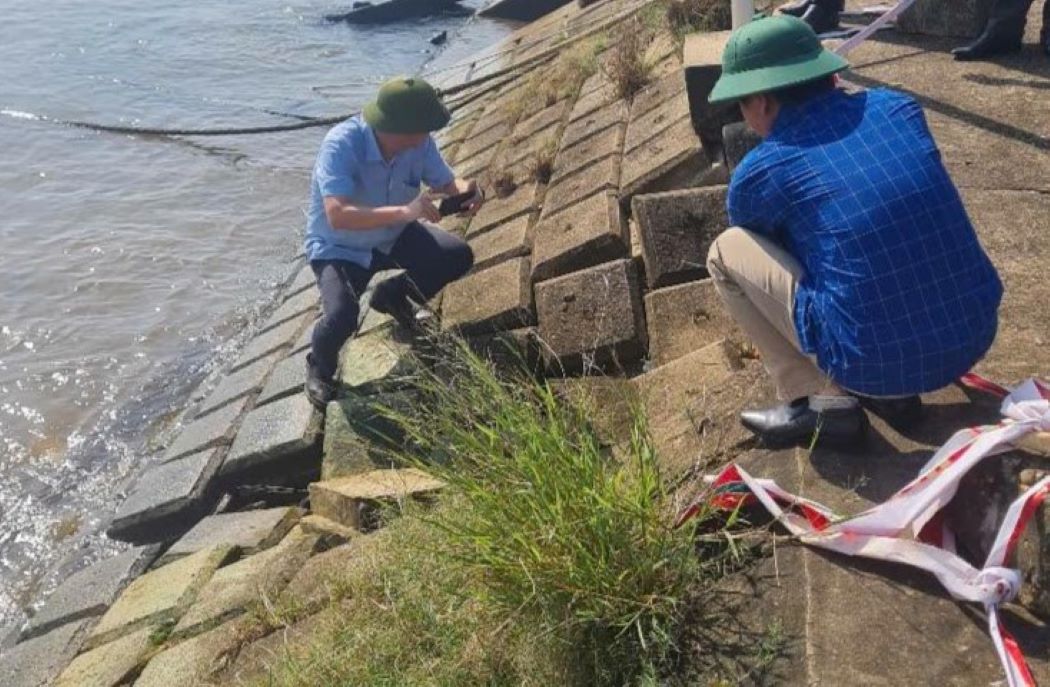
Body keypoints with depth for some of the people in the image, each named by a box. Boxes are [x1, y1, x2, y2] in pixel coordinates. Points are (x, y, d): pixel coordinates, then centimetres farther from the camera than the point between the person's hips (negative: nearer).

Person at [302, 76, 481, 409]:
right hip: (338, 247, -5)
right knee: (342, 316, -30)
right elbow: (337, 216, -45)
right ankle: (320, 366, 8)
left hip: (392, 235, 6)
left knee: (459, 257, -8)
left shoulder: (419, 143, -19)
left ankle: (392, 294, 20)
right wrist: (405, 211, -53)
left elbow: (446, 182, -5)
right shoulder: (341, 145, -35)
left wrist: (466, 189, -30)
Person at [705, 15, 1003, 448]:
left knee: (725, 252, 8)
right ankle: (896, 391, 22)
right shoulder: (897, 106, 7)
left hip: (874, 363, -5)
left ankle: (818, 402, 6)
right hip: (975, 337, 6)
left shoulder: (757, 173, -5)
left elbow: (763, 251, 18)